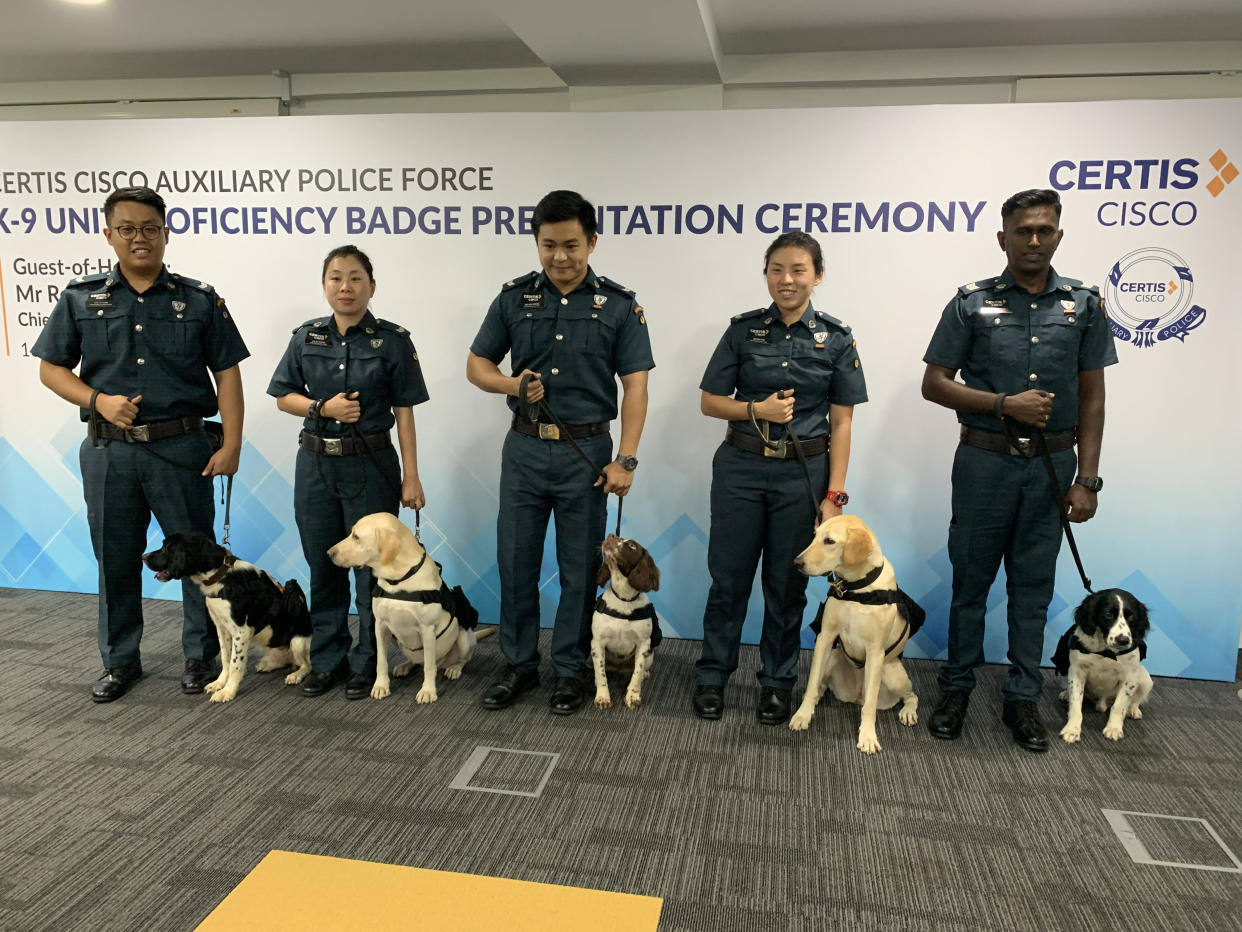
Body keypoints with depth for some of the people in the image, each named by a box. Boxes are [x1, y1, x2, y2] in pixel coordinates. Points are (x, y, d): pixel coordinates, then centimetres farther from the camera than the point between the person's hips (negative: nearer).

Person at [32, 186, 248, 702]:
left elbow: (227, 374, 0)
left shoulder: (200, 300, 2)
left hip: (181, 447, -1)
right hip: (108, 451, 2)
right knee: (116, 558, 12)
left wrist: (231, 446, -8)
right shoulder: (81, 297, 6)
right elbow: (51, 368, 9)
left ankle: (201, 656, 21)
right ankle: (120, 660, 28)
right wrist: (98, 400, -10)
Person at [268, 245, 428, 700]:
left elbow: (404, 412, -5)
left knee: (372, 567, 3)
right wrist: (323, 408, -11)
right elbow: (283, 397, 9)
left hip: (371, 465, -3)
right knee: (323, 566, 11)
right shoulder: (306, 337, 4)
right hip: (316, 463, 3)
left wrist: (411, 476, -8)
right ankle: (327, 659, 27)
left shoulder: (392, 340, -4)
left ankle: (366, 663, 19)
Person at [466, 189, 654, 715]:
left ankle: (569, 669, 22)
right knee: (515, 561, 8)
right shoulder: (514, 298, 4)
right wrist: (513, 384, -11)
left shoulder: (619, 305, -2)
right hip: (524, 447, 2)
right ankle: (519, 664, 24)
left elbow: (635, 386, -4)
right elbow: (477, 364, 10)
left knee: (579, 567, 6)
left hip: (587, 450, -2)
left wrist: (625, 460, -12)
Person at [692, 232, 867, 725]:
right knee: (728, 575, 6)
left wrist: (833, 494, -6)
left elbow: (841, 422, 0)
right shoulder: (743, 330, 1)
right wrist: (757, 410, -15)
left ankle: (777, 681, 25)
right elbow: (710, 402, 4)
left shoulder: (837, 339, 1)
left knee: (787, 583, 9)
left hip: (804, 472, 0)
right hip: (741, 467, 0)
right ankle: (712, 675, 22)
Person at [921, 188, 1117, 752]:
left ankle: (1023, 699, 21)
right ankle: (957, 689, 20)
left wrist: (1087, 478, 0)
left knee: (1033, 586, 9)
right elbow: (935, 384, -1)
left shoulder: (1084, 305, 6)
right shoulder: (971, 303, 0)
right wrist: (1005, 403, -14)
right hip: (985, 461, -1)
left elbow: (1091, 397, 6)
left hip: (1052, 464, 2)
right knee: (971, 580, 7)